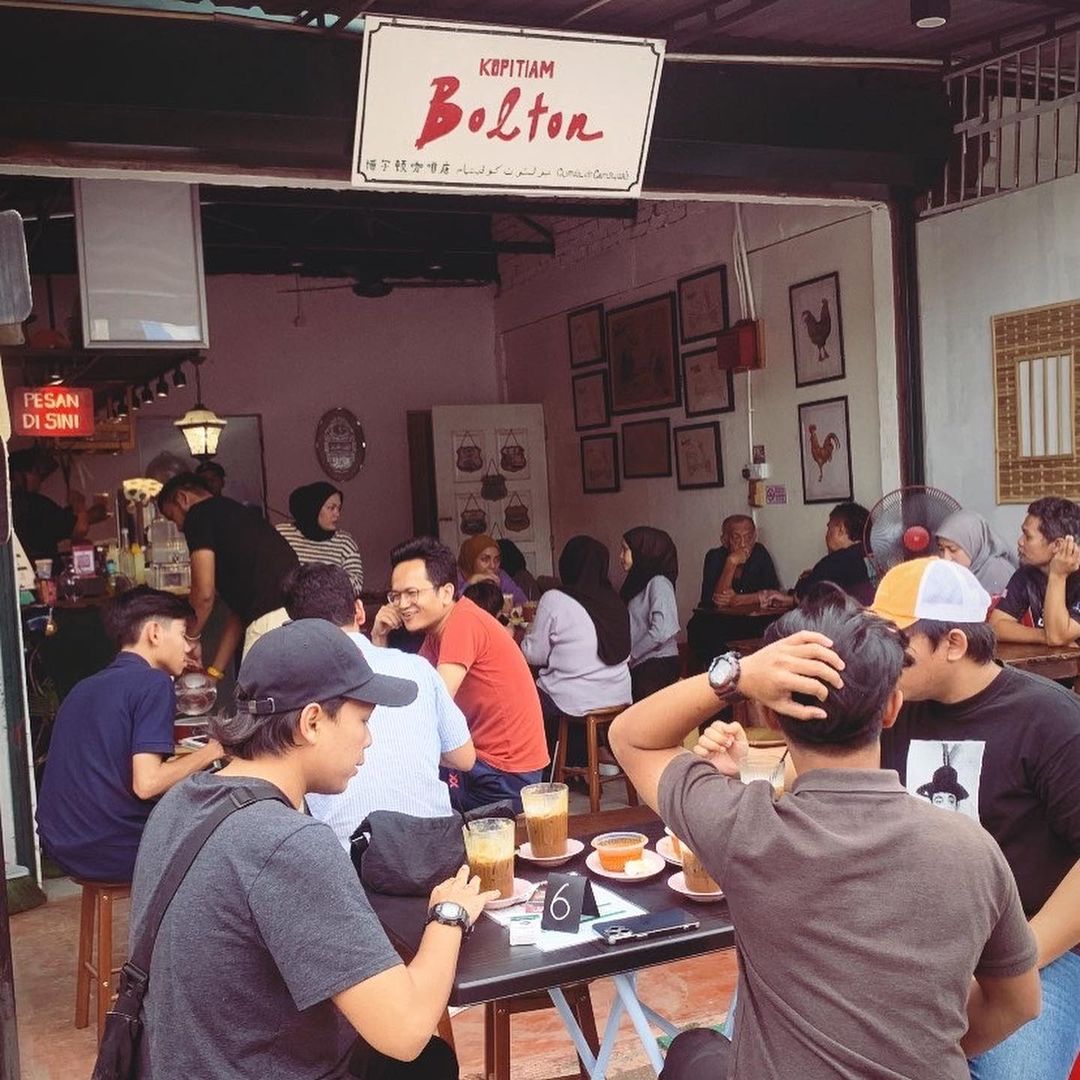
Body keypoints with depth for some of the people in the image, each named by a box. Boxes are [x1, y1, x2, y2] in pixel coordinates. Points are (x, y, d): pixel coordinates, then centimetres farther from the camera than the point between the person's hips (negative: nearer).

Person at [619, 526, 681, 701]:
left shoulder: (659, 583, -9)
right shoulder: (638, 583, 16)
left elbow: (661, 631, -19)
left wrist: (631, 655, -10)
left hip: (657, 666, -8)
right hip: (640, 666, 8)